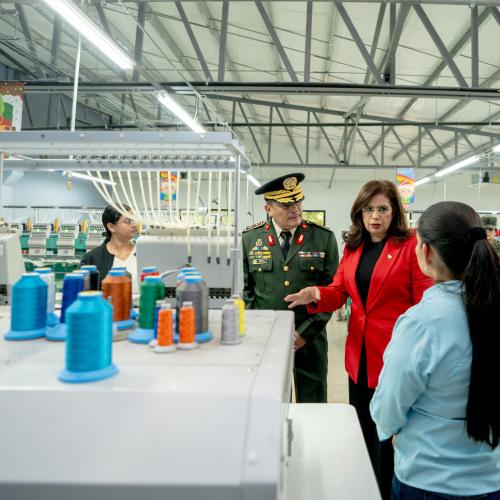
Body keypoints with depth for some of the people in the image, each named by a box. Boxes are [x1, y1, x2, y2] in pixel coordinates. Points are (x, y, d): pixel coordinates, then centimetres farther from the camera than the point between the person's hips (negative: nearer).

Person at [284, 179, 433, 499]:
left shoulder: (411, 246, -10)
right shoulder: (353, 247, 9)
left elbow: (425, 303, -11)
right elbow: (339, 292, 3)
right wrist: (316, 295, -18)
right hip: (359, 352, 6)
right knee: (362, 429, 20)